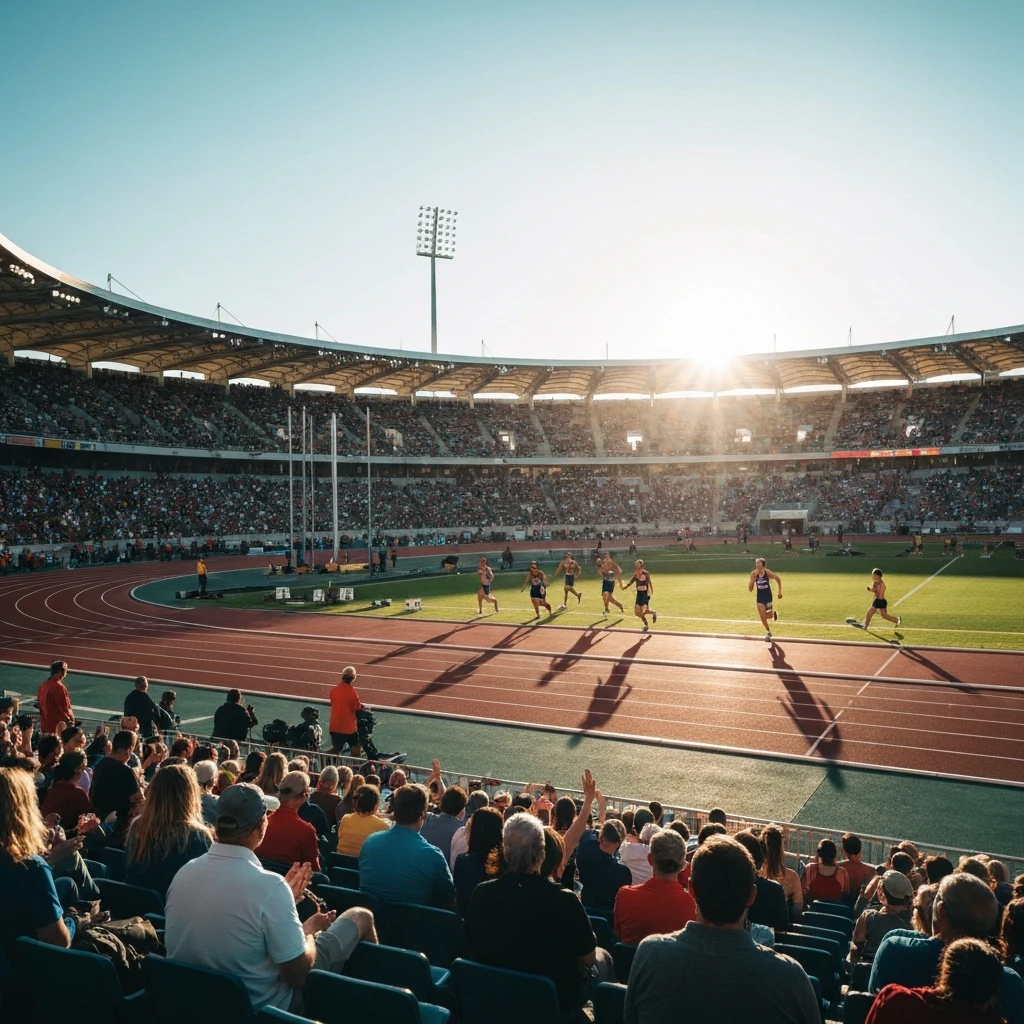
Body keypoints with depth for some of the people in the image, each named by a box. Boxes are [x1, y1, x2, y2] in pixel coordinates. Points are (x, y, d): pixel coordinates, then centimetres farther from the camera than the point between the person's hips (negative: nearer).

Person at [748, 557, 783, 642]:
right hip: (759, 597, 2)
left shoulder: (767, 572, -15)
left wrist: (780, 592, 2)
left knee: (769, 616, 3)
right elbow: (750, 588, -8)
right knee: (762, 616, 0)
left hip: (767, 596, -2)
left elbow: (778, 579, 0)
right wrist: (753, 579, -23)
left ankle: (774, 613, 41)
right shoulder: (754, 574, -10)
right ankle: (768, 632, 21)